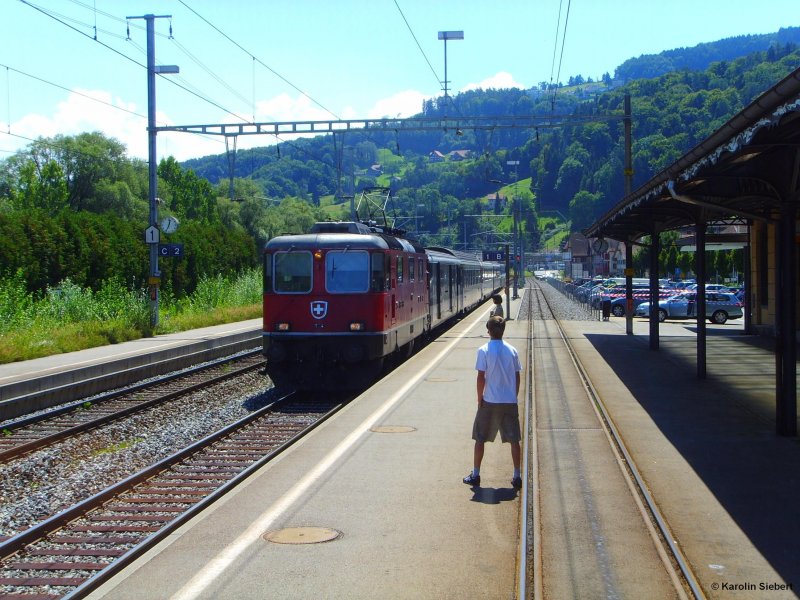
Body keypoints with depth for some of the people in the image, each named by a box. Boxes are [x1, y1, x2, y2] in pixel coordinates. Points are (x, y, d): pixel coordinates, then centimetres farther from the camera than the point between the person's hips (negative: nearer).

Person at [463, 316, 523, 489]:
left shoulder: (484, 351, -10)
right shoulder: (512, 350, 2)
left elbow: (481, 377, -11)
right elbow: (517, 377, 6)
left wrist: (480, 399, -1)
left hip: (489, 402, -3)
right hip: (510, 402, 3)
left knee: (480, 439, 9)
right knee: (514, 440, 9)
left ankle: (475, 475, 13)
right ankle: (517, 476, 9)